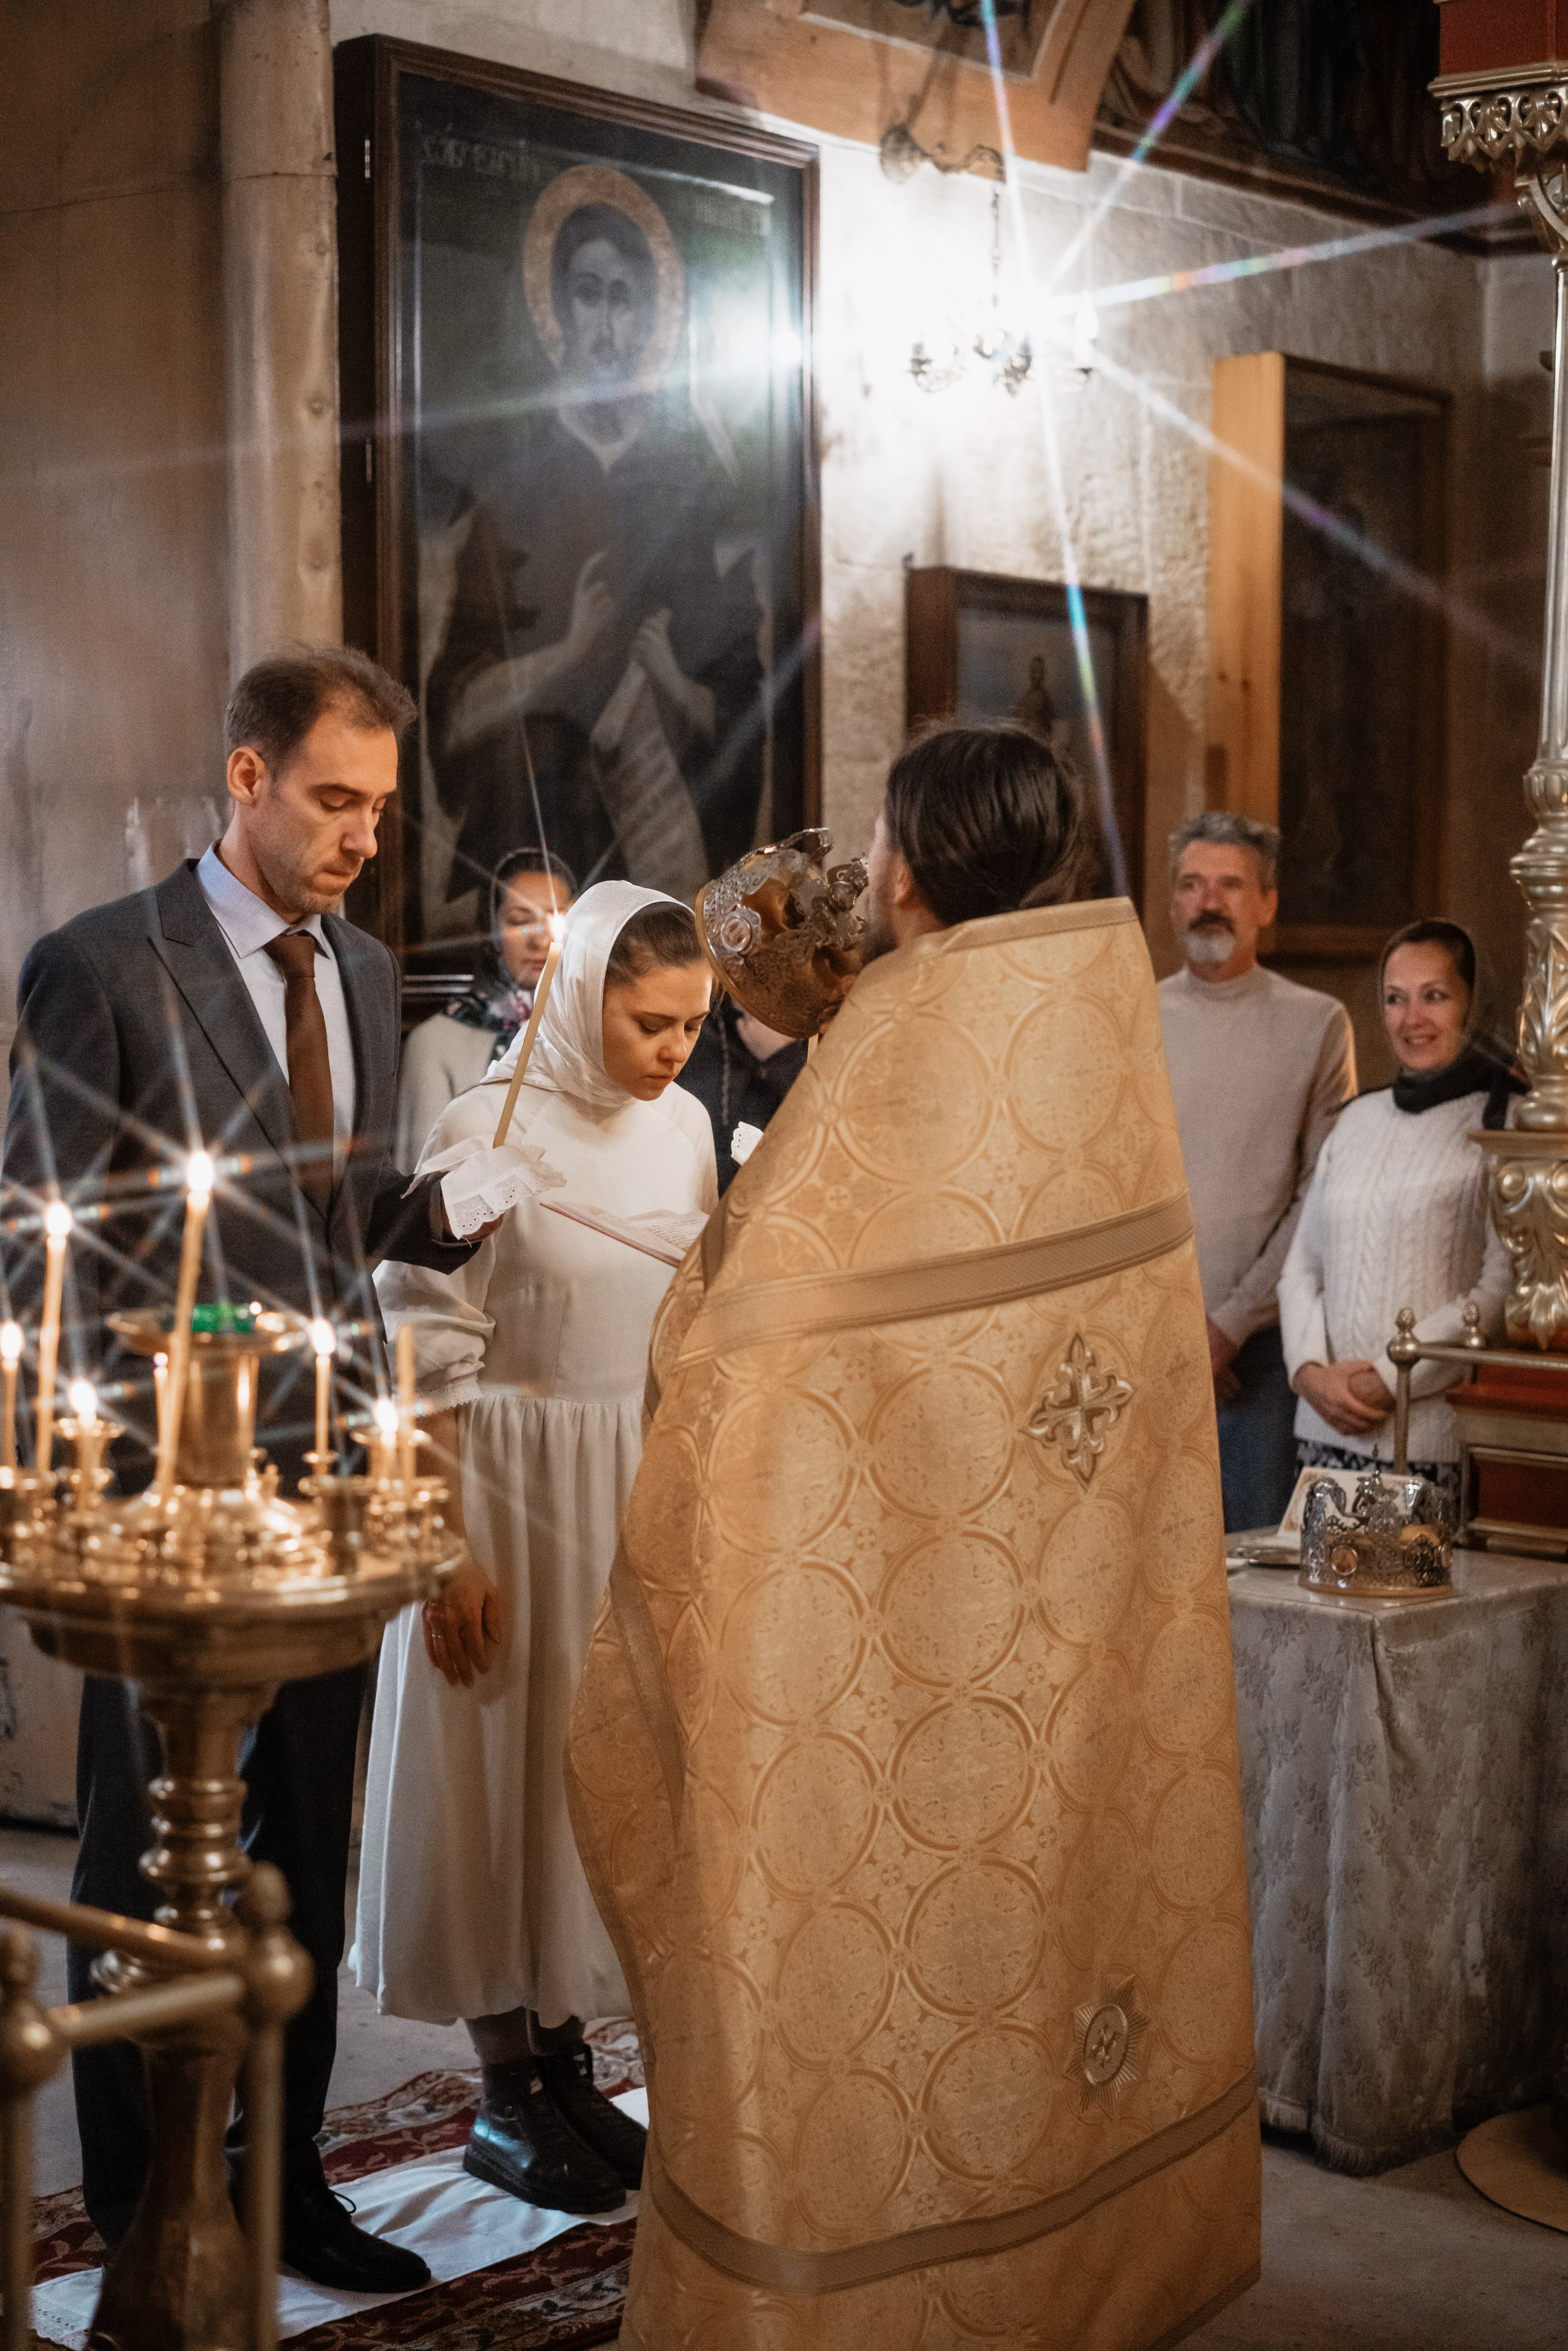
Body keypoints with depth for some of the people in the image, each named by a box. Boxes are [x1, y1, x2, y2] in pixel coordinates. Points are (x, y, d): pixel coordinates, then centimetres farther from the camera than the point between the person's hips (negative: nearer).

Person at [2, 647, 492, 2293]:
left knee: (306, 1854, 15)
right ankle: (138, 2219, 23)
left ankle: (288, 2183, 30)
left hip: (326, 1478, 6)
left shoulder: (365, 971, 11)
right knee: (144, 1863, 8)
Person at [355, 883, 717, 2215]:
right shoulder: (484, 1133, -15)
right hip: (517, 1491, -6)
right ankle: (508, 2101, 18)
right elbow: (430, 1365, -14)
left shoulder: (682, 1125, 4)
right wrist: (450, 1552, -16)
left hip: (643, 1491, 6)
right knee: (508, 1773, 4)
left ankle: (568, 2068, 26)